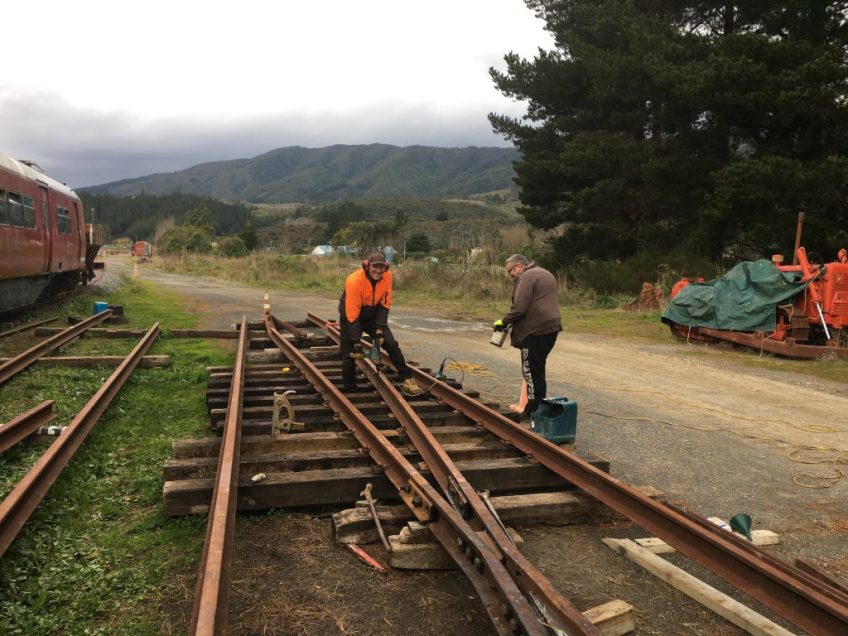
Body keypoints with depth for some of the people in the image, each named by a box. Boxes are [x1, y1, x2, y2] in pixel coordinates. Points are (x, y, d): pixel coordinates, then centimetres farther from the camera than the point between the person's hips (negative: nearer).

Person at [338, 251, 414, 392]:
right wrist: (356, 343, -25)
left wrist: (380, 329, -13)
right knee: (349, 354, -3)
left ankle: (406, 378, 3)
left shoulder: (387, 276, -19)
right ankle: (349, 388, 14)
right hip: (351, 316, -4)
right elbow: (352, 315, -28)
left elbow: (385, 304, -8)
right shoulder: (355, 281, -32)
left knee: (391, 344, -7)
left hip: (372, 315, 4)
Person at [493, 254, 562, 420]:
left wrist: (504, 322, -5)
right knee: (538, 370, 17)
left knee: (531, 371, -4)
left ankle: (534, 411, 0)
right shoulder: (545, 274, 21)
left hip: (536, 331, -10)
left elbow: (519, 308, -19)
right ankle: (540, 406, 23)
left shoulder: (527, 276, -10)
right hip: (551, 327, 10)